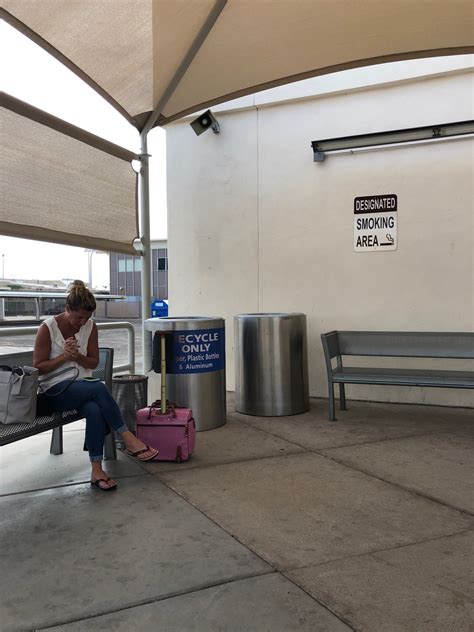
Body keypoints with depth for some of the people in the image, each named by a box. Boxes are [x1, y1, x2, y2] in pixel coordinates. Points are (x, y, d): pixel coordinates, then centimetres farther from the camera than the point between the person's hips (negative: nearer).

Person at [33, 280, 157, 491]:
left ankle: (97, 470, -27)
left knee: (95, 410, -32)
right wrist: (64, 356, -18)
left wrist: (77, 357, -13)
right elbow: (38, 367, -6)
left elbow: (94, 362, 8)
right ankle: (128, 439, -25)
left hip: (82, 385, 4)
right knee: (99, 387, -34)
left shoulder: (90, 326, 2)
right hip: (55, 390, -4)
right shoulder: (48, 328, -9)